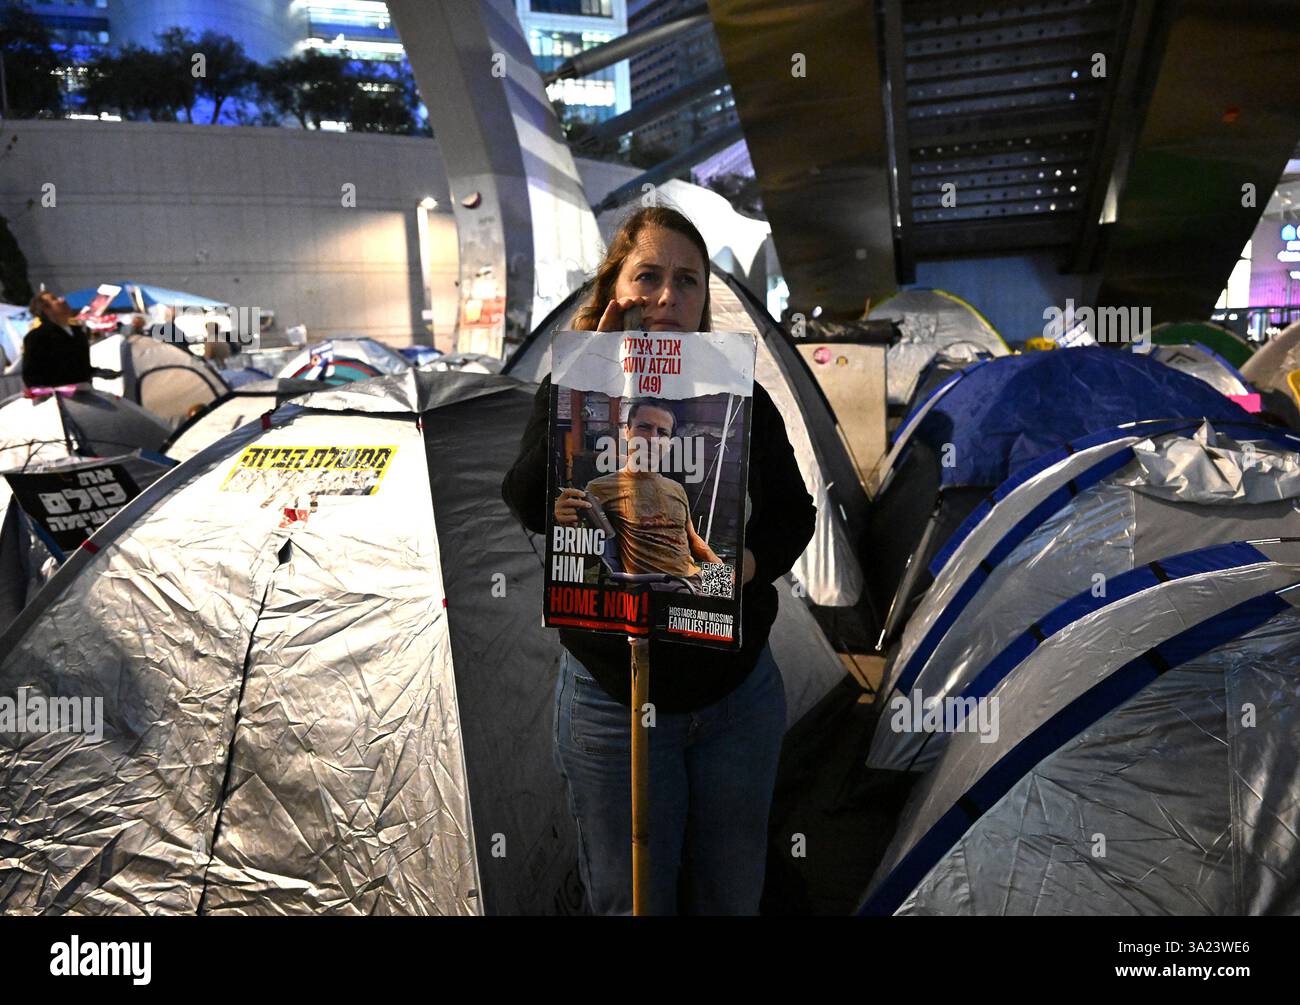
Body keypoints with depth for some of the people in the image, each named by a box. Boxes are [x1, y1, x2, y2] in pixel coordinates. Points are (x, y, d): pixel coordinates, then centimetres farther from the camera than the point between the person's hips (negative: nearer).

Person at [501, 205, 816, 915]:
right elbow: (530, 506, -21)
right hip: (611, 701, -1)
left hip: (739, 694, 2)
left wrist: (753, 561, -18)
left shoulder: (741, 399, -2)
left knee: (731, 895, 20)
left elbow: (794, 512, 3)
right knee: (630, 900, 16)